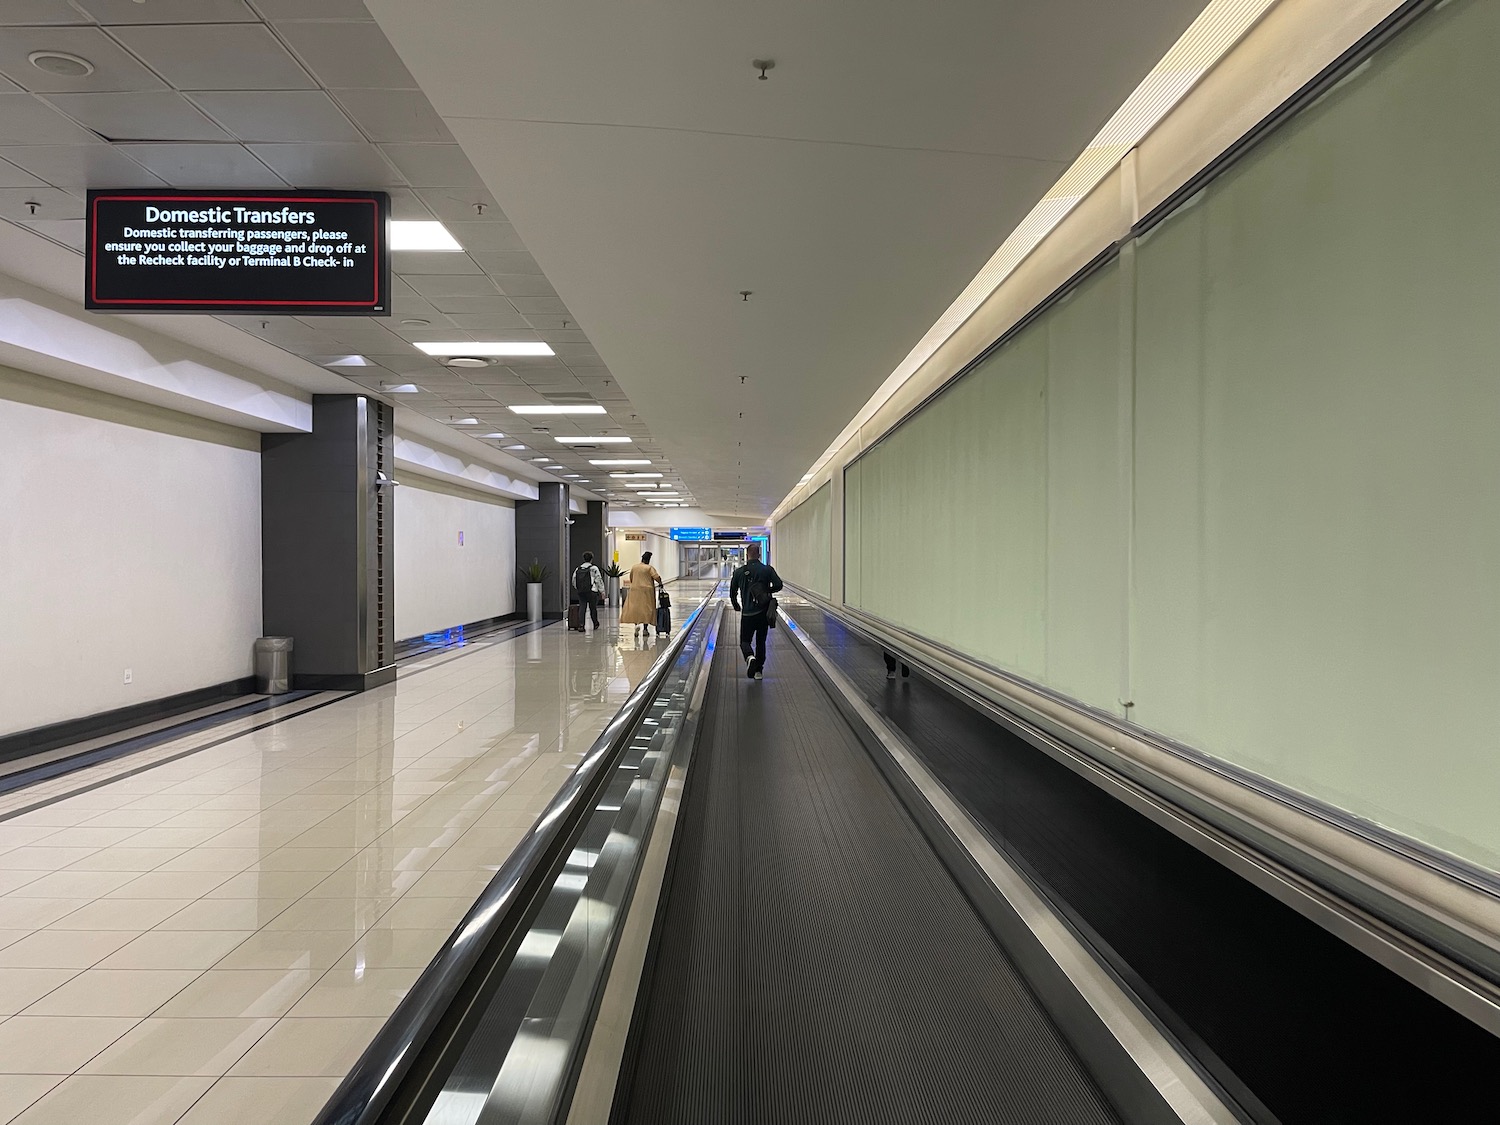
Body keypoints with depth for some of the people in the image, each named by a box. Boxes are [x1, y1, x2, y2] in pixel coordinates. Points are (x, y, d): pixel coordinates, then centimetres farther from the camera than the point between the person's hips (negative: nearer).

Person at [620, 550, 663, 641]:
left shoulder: (634, 567, 6)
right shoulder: (649, 568, -7)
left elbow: (631, 579, 15)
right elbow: (657, 577, -15)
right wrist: (660, 583, 3)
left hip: (635, 590, 3)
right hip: (647, 591, -3)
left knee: (635, 608, 6)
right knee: (646, 609, 3)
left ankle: (636, 624, -14)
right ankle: (645, 628, 3)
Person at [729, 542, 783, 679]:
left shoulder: (739, 572, -1)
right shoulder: (767, 569, -2)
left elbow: (733, 592, 5)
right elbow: (778, 585, -11)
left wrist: (736, 606, 24)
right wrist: (767, 591, 9)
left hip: (747, 613, -1)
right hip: (764, 612, 1)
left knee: (745, 641, 9)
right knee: (761, 642, 15)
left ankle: (750, 657, -22)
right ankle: (758, 671, 15)